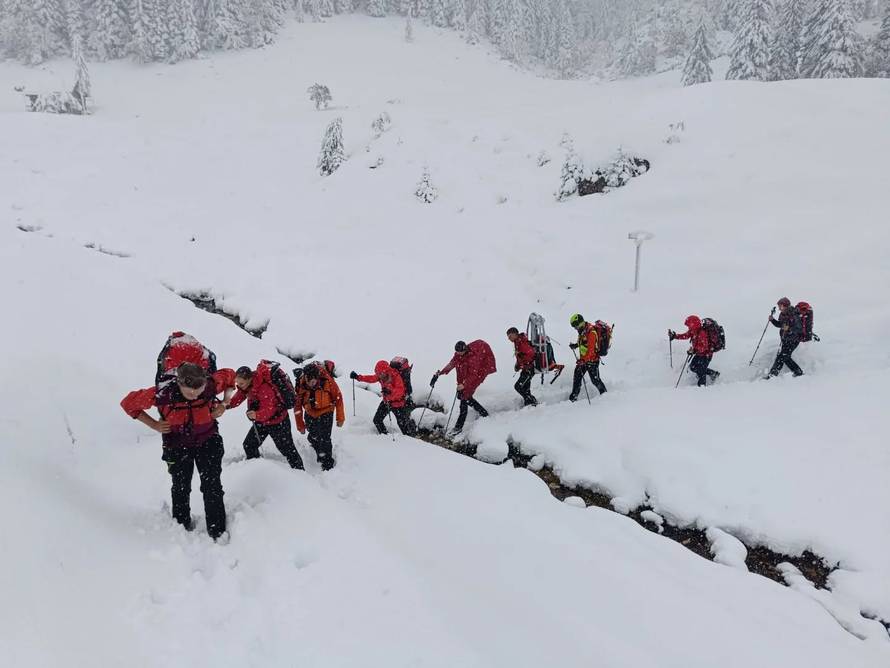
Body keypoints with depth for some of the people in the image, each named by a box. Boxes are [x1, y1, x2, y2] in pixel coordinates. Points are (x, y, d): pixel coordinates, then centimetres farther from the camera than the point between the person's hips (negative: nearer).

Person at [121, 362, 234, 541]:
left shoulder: (211, 385, -29)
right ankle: (182, 525, 43)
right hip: (177, 445, 0)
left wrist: (223, 404, -11)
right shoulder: (162, 393, -32)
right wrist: (154, 425, -15)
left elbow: (229, 375, -4)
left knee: (212, 487, 0)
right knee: (181, 487, 18)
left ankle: (218, 532, 15)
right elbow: (128, 403, -15)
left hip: (208, 441, 0)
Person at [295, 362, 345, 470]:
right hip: (310, 414, 4)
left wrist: (340, 418, -5)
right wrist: (300, 424, 0)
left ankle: (328, 466, 6)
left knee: (324, 440, -10)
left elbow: (338, 398, -12)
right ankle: (320, 456, 47)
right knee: (313, 439, 19)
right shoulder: (300, 384, -20)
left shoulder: (327, 381, -27)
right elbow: (297, 404, -6)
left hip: (325, 413, -4)